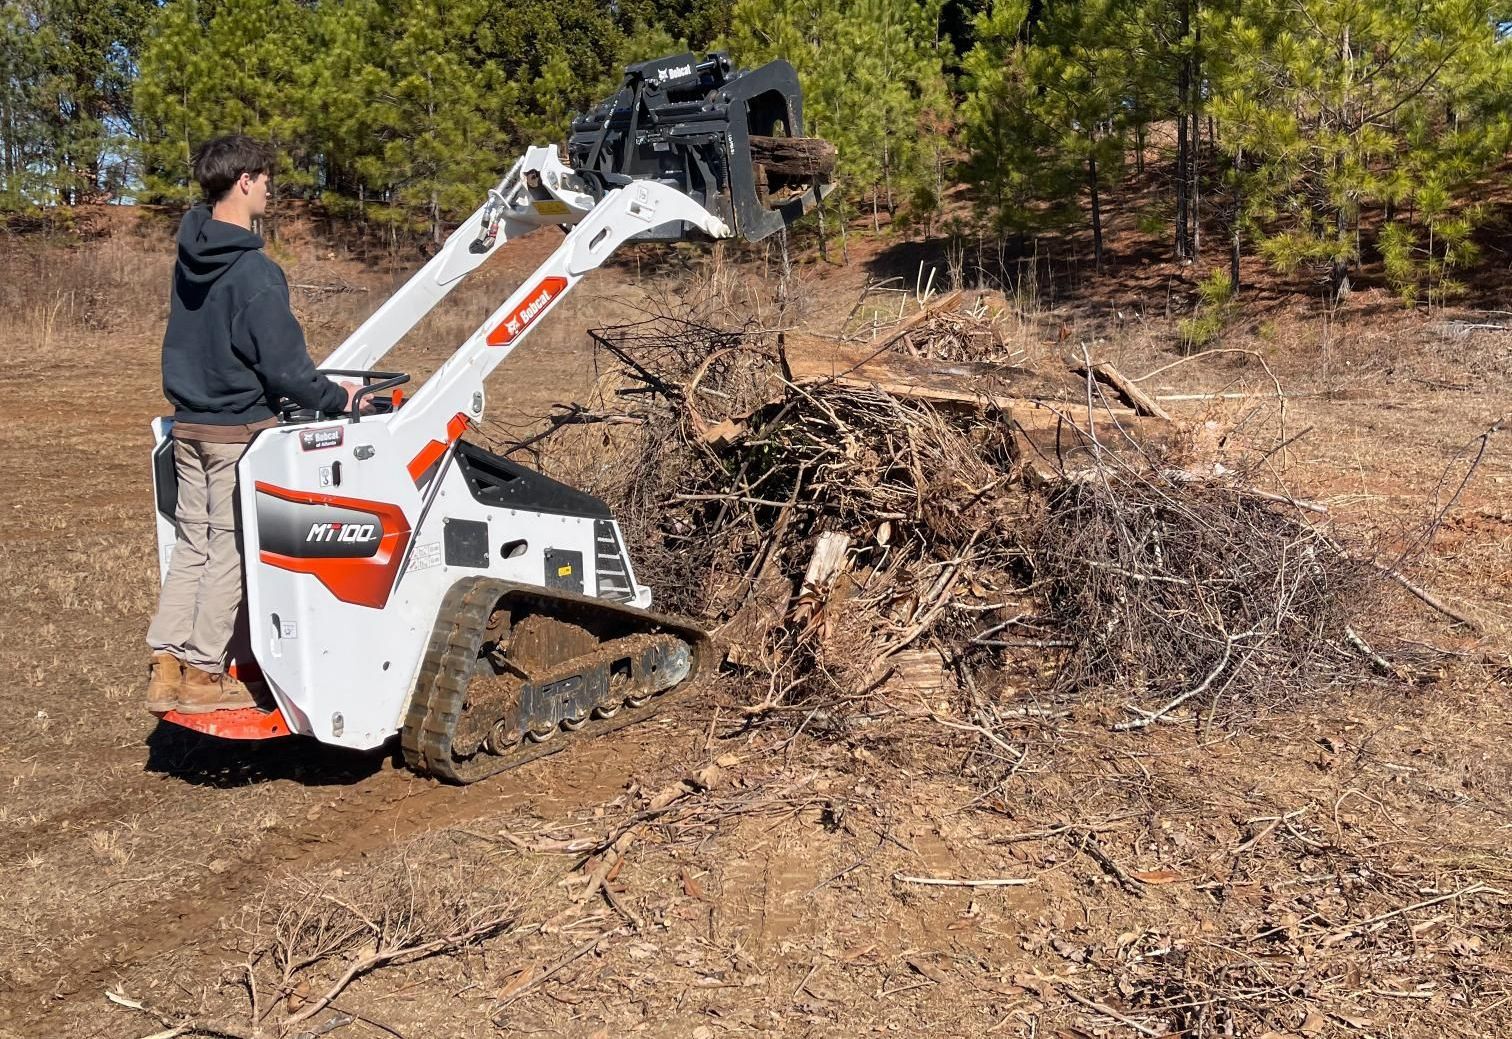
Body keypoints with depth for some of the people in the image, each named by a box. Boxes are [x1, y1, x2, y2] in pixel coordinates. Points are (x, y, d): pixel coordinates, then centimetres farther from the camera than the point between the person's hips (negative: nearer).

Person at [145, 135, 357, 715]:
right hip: (239, 431, -8)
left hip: (189, 424, 8)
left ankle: (166, 669, 18)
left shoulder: (188, 258, 6)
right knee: (229, 551, 3)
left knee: (191, 545, 14)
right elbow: (283, 366, -20)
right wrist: (336, 398, -4)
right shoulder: (255, 272, -20)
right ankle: (203, 675, 12)